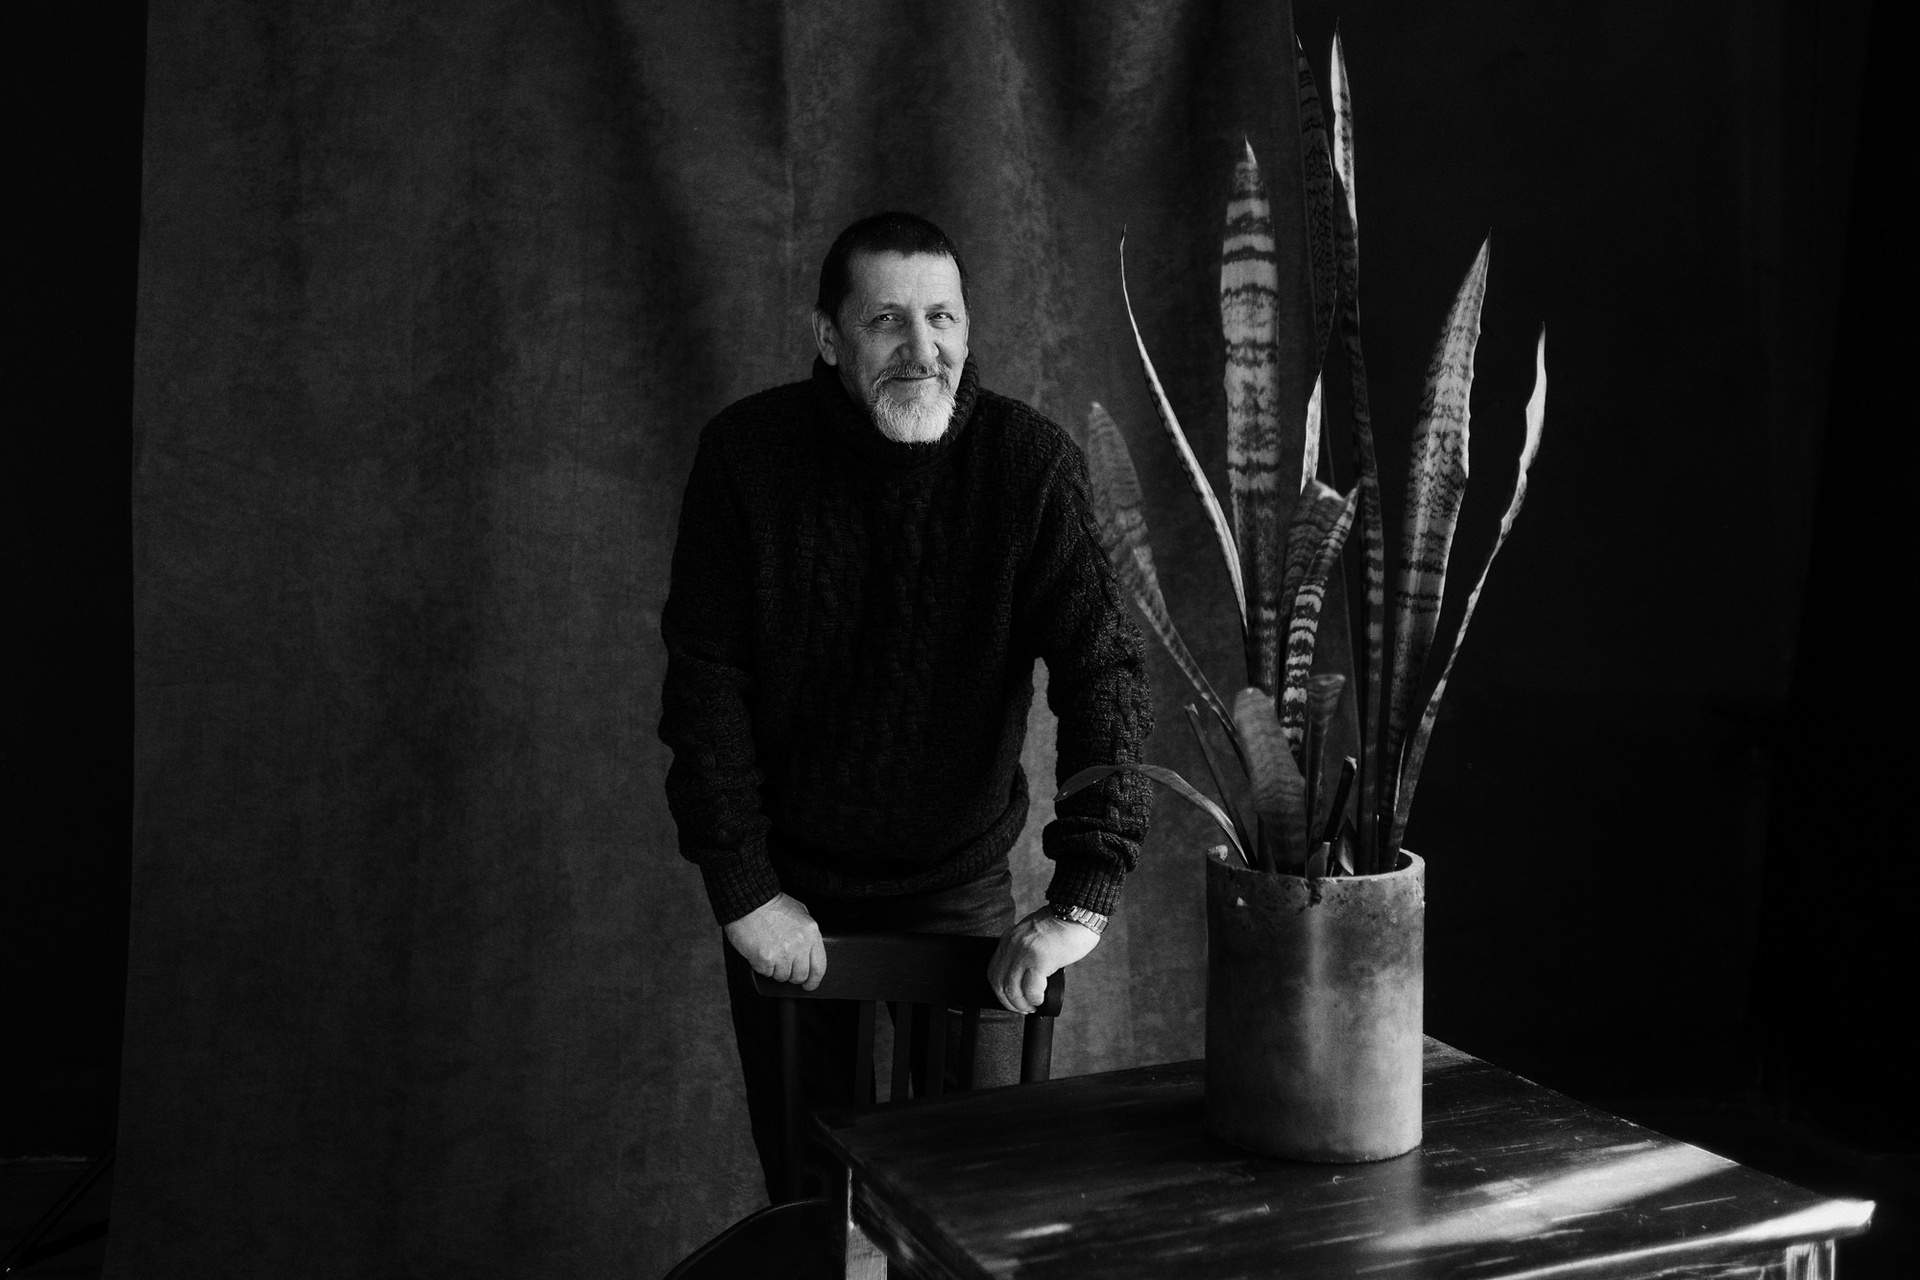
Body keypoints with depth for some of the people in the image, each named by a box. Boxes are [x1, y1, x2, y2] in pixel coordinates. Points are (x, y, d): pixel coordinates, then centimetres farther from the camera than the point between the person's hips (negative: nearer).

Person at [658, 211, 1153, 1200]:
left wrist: (1084, 896, -27)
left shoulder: (1031, 463, -13)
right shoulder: (747, 453, -11)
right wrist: (741, 888, -14)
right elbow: (704, 680, -10)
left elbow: (1103, 670, -18)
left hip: (963, 888, 0)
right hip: (790, 894, 1)